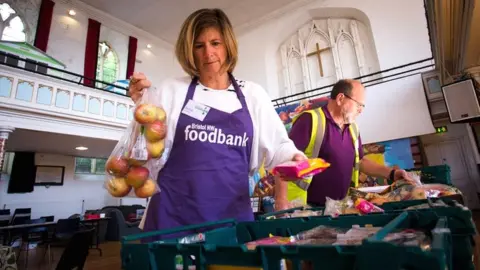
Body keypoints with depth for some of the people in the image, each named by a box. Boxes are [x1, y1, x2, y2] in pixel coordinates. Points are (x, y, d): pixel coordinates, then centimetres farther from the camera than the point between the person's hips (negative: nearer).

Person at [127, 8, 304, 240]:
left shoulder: (252, 94, 5)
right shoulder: (172, 90, 3)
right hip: (174, 215, 0)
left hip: (233, 215, 1)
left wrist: (292, 160, -9)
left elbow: (277, 148, 10)